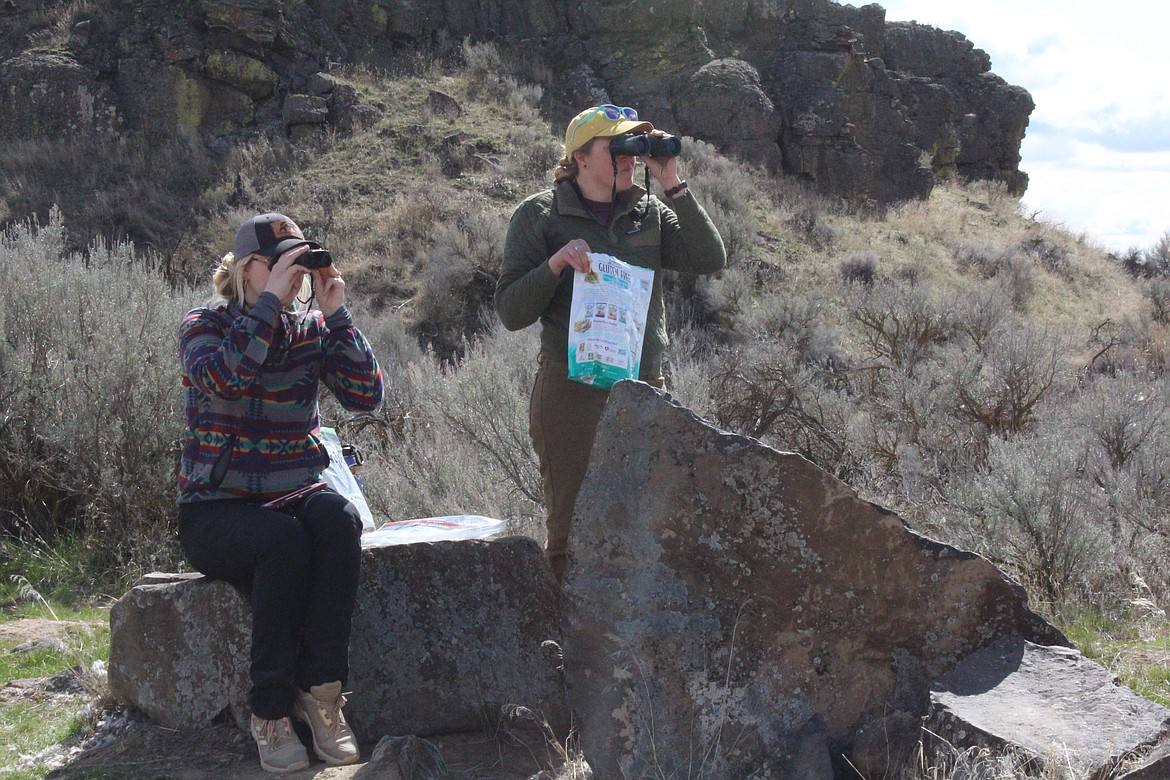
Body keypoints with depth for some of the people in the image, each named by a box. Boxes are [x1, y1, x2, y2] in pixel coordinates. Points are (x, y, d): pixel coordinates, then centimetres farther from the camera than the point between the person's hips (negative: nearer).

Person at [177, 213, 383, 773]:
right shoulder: (204, 326, -2)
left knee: (338, 517, -31)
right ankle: (270, 713, -26)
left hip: (294, 496, 3)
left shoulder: (310, 328, 8)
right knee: (284, 539, -35)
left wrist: (335, 314, -10)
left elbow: (366, 396, -6)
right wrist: (269, 301, -24)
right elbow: (225, 380, -26)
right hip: (216, 511, -3)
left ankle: (321, 694, -27)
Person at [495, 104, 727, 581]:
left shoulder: (650, 213, 11)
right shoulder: (541, 215, 0)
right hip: (572, 393, -4)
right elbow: (511, 313, -2)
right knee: (572, 531, -1)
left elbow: (710, 260, -3)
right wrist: (557, 263, -18)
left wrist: (673, 185, -6)